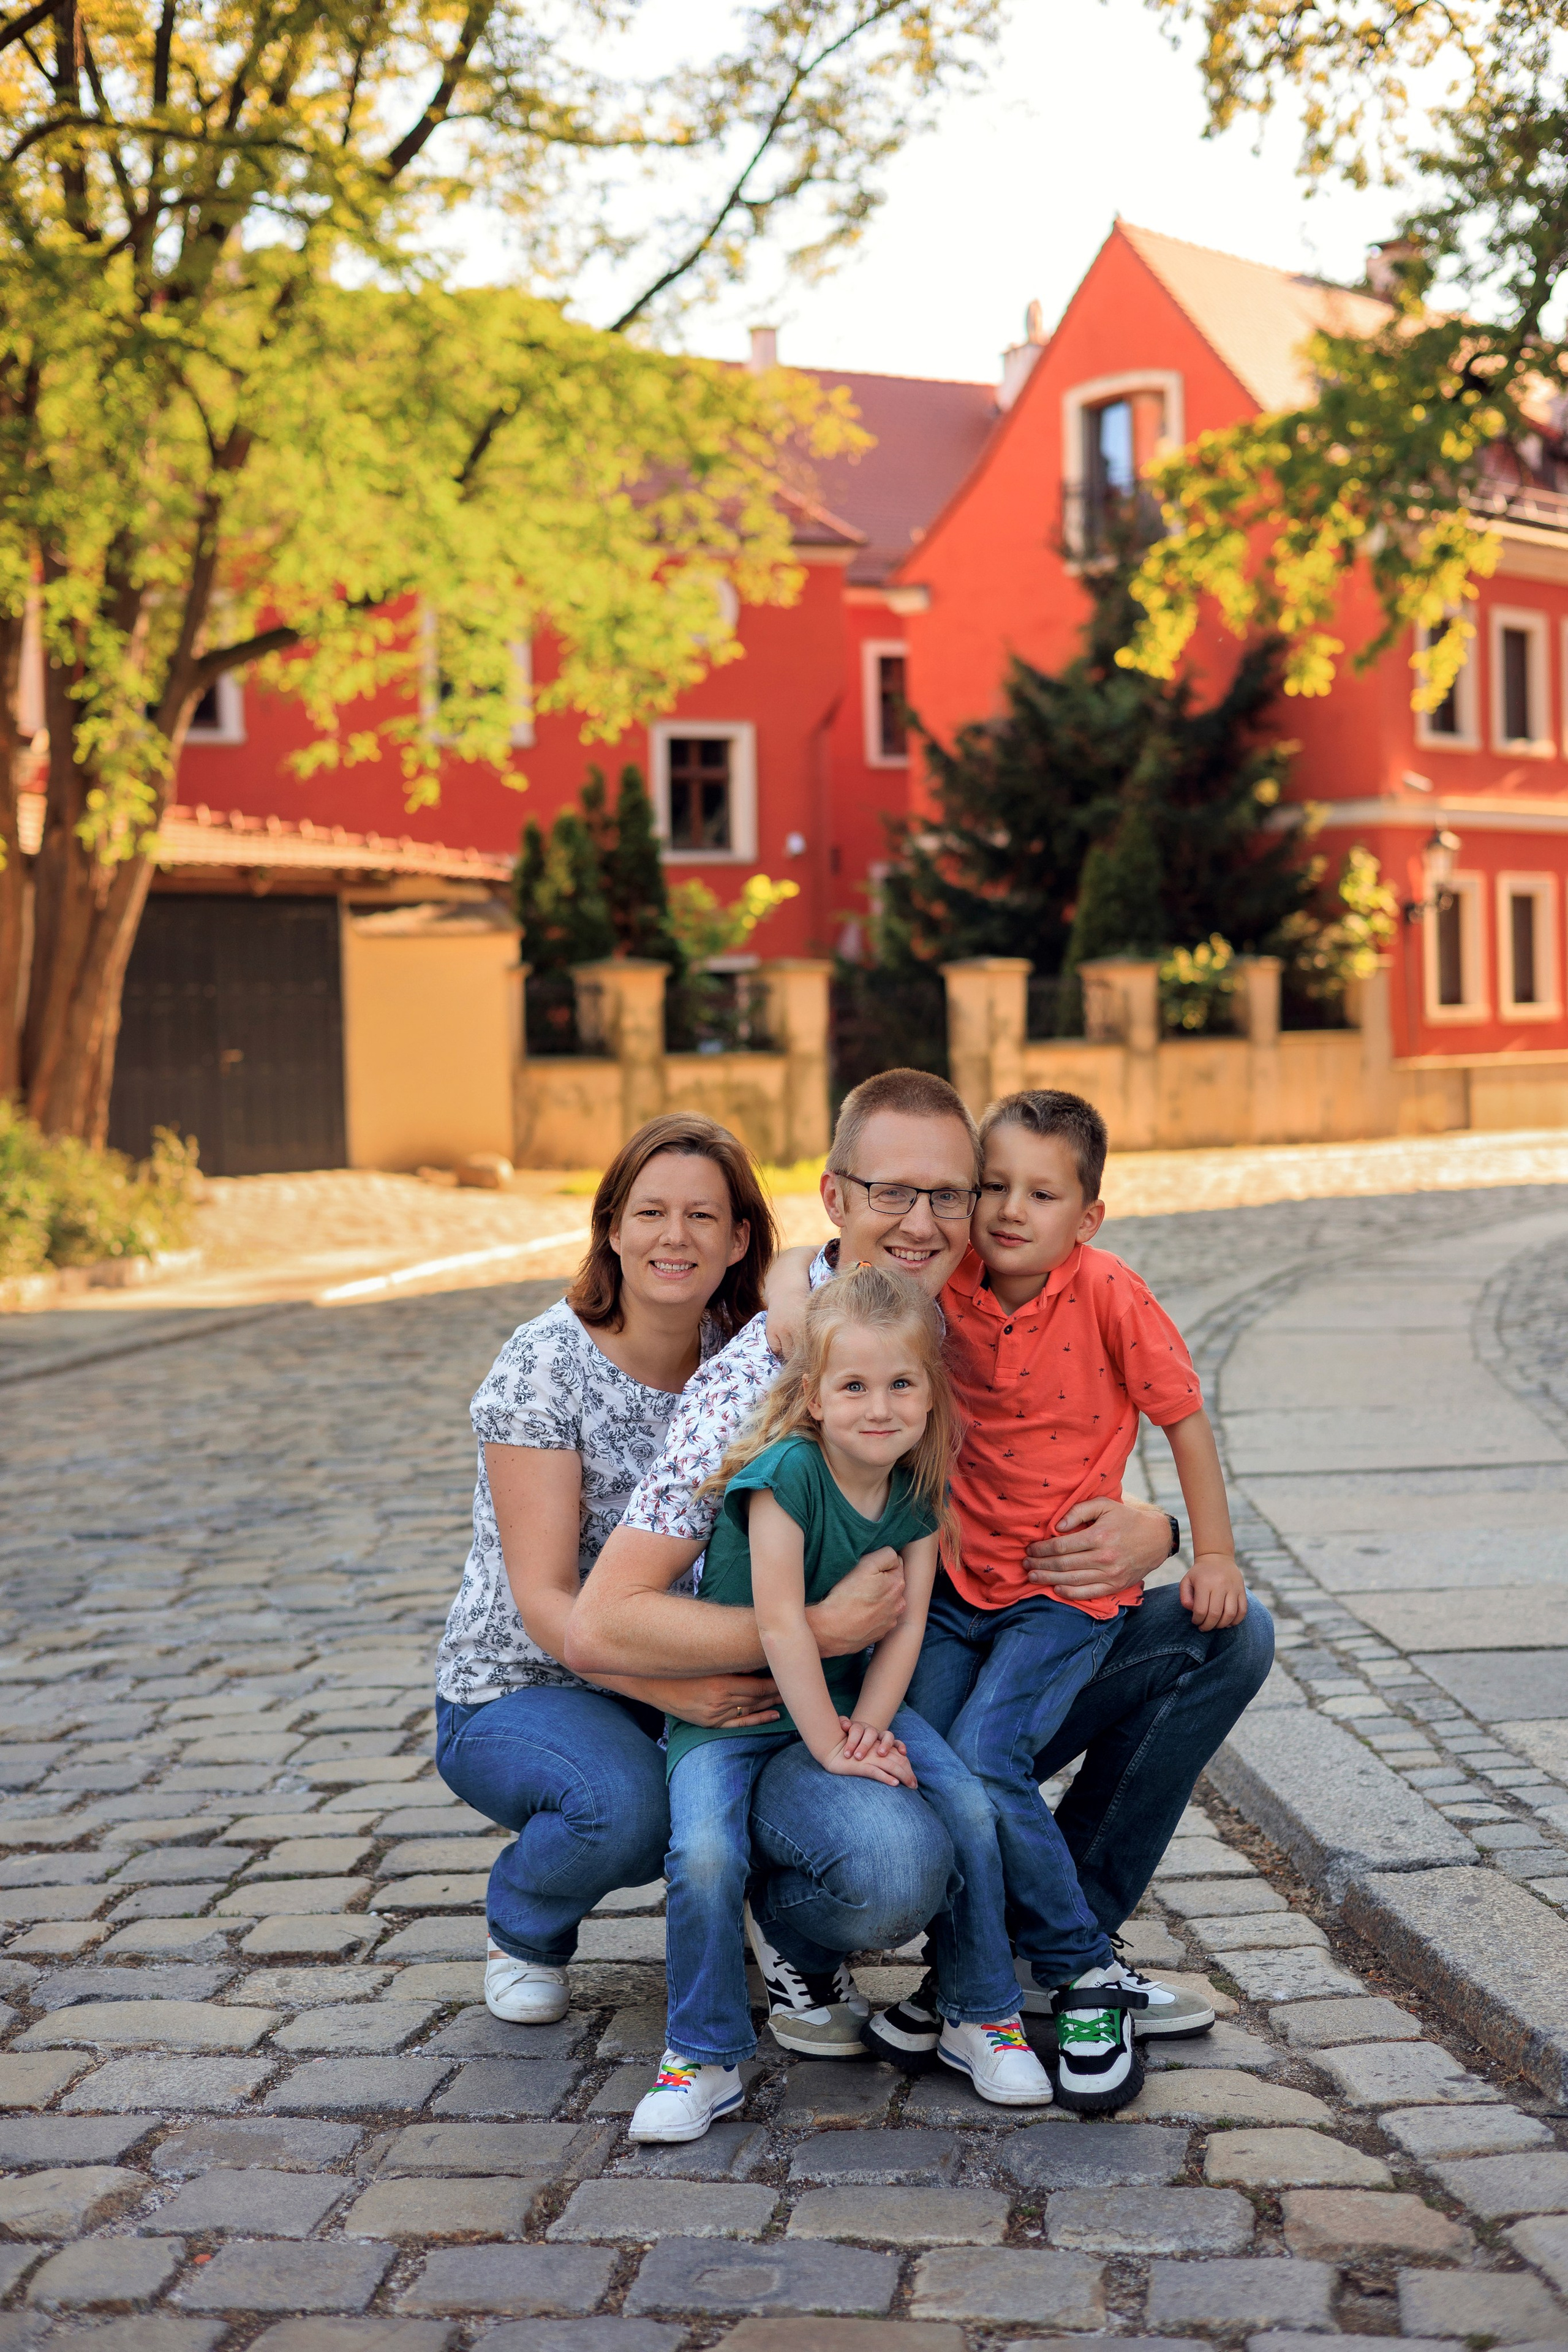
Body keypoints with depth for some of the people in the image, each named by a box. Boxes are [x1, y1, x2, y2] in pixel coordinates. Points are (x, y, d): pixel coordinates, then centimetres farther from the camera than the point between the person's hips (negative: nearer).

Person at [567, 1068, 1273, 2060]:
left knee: (1226, 1628, 1)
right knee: (893, 1849, -40)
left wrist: (1148, 1531, -16)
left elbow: (1083, 1512, 9)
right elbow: (601, 1627, -24)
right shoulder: (758, 1378, -20)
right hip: (792, 1731, -6)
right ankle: (802, 1942, -1)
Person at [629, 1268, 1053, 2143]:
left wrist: (869, 1726, -18)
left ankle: (986, 2019, 6)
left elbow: (906, 1621, -4)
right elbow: (780, 1621, -24)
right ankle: (704, 2060, -5)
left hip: (851, 1693, 5)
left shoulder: (919, 1489, -4)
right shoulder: (787, 1471, -23)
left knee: (969, 1809, -16)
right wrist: (830, 1745, -21)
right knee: (705, 1854, -28)